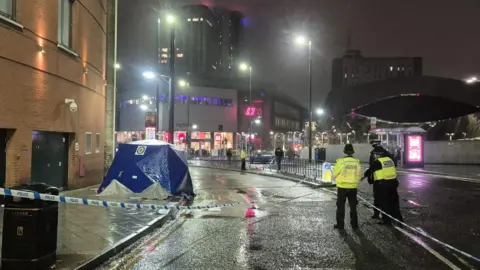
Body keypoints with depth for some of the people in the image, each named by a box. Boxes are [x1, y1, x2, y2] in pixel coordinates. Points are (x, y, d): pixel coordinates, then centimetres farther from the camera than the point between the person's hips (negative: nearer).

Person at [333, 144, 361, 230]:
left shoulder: (340, 161, -15)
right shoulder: (357, 162, -7)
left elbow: (335, 174, -6)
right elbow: (359, 175, 2)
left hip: (342, 187, -3)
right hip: (353, 187, 3)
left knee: (340, 206, 10)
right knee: (353, 206, 16)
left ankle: (340, 224, 13)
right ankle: (354, 224, 19)